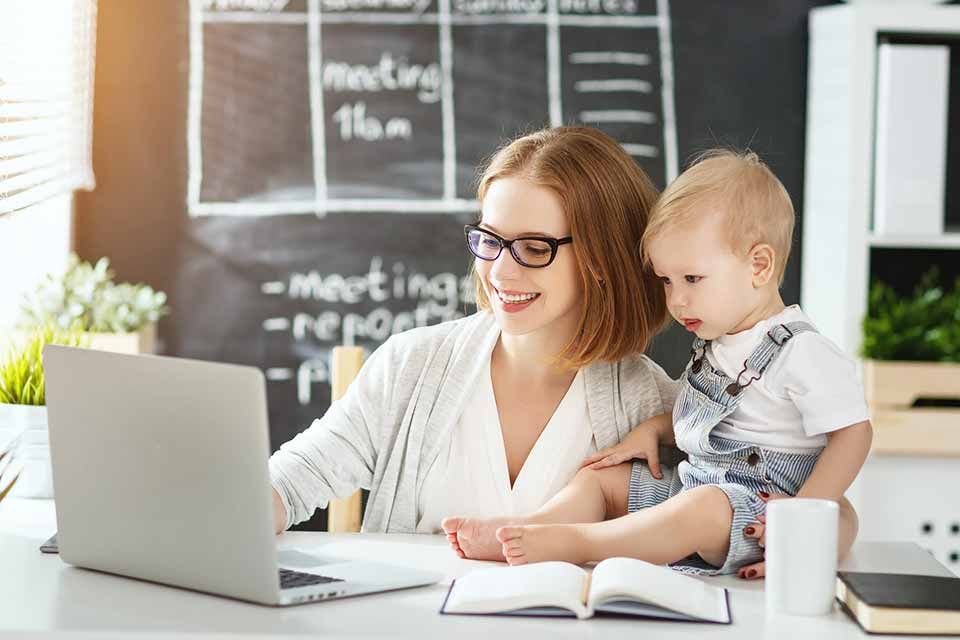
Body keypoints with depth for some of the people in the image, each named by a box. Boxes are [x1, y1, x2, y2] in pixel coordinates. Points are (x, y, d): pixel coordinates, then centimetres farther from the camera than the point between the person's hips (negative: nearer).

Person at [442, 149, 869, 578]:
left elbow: (852, 432, -15)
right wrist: (653, 430, 9)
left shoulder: (803, 354, -15)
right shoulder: (715, 343, 13)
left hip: (754, 515, -9)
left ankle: (576, 542, -37)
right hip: (690, 487, 9)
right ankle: (523, 529, -16)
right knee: (601, 477, 5)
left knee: (705, 509, -38)